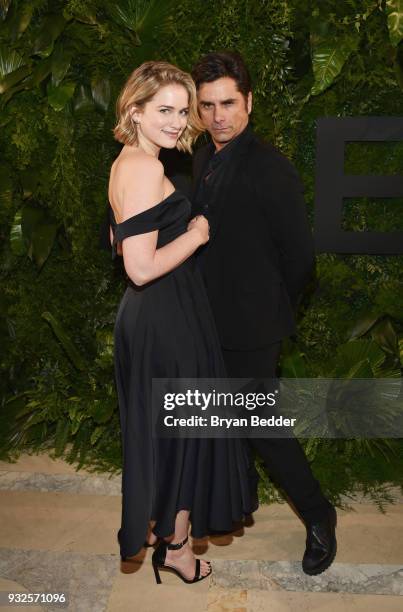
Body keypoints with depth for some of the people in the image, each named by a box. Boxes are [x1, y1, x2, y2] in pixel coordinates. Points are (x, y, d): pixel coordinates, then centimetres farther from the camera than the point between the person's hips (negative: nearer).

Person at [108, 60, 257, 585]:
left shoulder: (127, 163, 10)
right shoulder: (146, 168, -22)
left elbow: (120, 241, 20)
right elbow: (142, 267, -27)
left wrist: (176, 226, 15)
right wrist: (195, 234, -15)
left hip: (145, 316, 10)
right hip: (167, 320, -10)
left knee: (156, 427, 23)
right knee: (184, 428, 8)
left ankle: (155, 522, 42)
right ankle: (175, 543, 27)